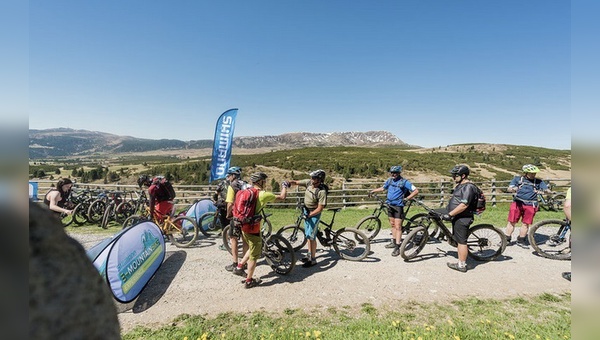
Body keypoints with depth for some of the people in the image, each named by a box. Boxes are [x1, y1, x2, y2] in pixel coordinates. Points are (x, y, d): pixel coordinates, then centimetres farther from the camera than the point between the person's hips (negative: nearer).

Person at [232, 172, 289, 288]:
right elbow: (282, 197, -11)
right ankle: (249, 281, 22)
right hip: (253, 228, -8)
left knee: (252, 248, 30)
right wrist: (284, 186, 7)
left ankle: (239, 267, 31)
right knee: (254, 255, 9)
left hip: (244, 226, 8)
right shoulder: (263, 194, -17)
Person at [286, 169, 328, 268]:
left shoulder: (322, 191, -26)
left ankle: (313, 259, 11)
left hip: (314, 214, -7)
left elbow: (320, 208, -23)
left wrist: (309, 215, -26)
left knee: (311, 237, -2)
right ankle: (309, 254, 32)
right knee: (307, 235, 17)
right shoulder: (309, 182, -7)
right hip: (306, 211, 7)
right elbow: (296, 182, 0)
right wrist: (290, 183, -20)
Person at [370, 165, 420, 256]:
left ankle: (397, 247, -5)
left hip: (398, 206, -6)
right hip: (390, 205, 6)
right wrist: (373, 191, 21)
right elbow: (383, 188, 22)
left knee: (398, 227, -7)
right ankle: (394, 241, 30)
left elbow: (416, 191, -11)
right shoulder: (389, 180, 6)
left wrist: (406, 198, -18)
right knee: (392, 224, 17)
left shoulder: (404, 182, -11)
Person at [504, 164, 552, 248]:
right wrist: (513, 189, -23)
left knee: (525, 223, 4)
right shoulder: (518, 179, 8)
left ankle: (521, 240, 18)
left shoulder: (538, 181, 10)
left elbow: (547, 190, 2)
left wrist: (546, 191, -23)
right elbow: (509, 189, 1)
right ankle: (507, 239, 9)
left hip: (530, 205, 1)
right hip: (517, 203, -1)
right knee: (511, 222, 0)